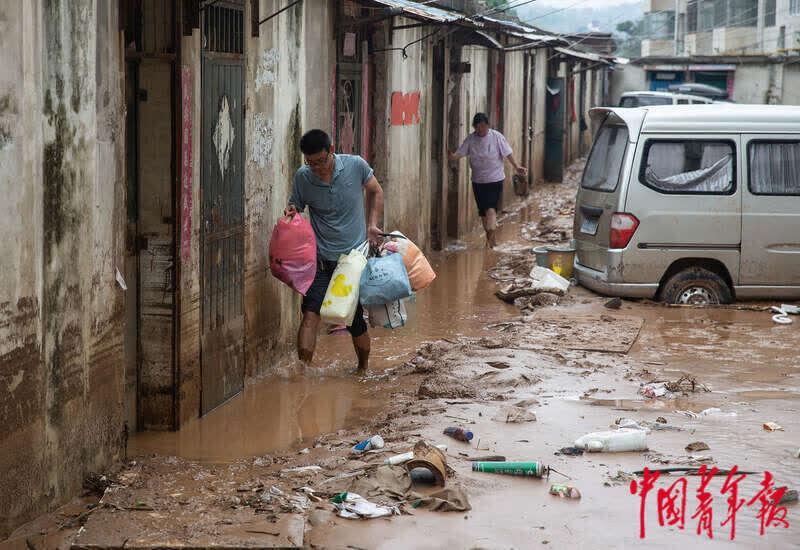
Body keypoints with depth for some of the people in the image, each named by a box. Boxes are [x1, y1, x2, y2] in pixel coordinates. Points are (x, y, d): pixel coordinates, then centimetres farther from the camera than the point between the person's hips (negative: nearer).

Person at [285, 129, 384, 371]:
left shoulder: (356, 165, -8)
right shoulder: (302, 177, -7)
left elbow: (375, 192, 12)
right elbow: (295, 207, 9)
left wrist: (372, 225, 3)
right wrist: (291, 213, -16)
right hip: (322, 259, 0)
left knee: (356, 320, 6)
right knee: (311, 313, -19)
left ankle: (364, 368, 29)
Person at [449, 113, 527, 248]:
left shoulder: (497, 137, -8)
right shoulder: (470, 139, 0)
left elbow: (507, 153, -5)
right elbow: (459, 153, -5)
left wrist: (516, 166, -17)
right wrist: (452, 156, -28)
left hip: (495, 179, -4)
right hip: (478, 180, 4)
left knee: (490, 208, -17)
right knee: (483, 211, 10)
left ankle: (490, 238, -17)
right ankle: (492, 238, 23)